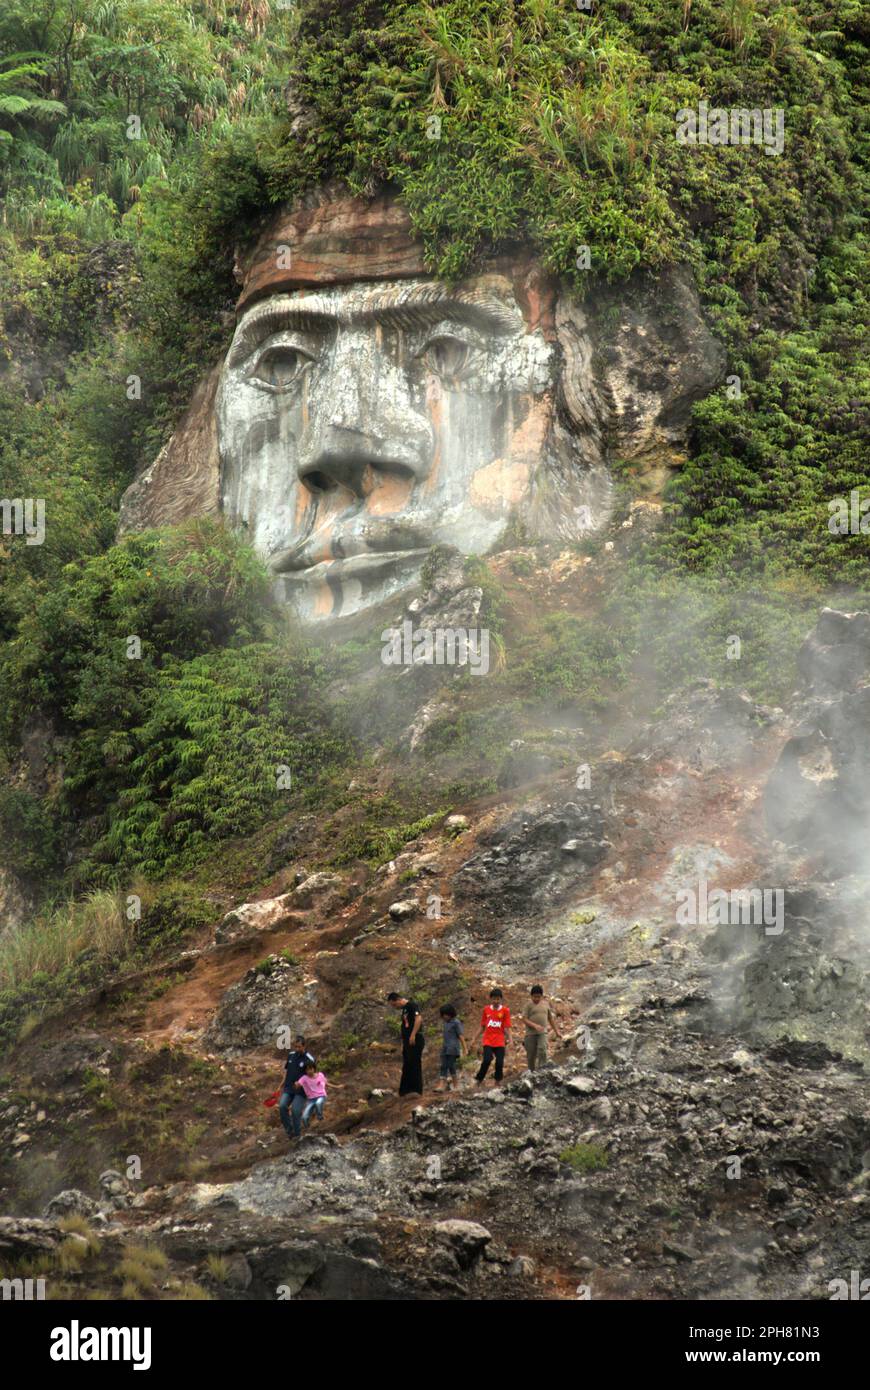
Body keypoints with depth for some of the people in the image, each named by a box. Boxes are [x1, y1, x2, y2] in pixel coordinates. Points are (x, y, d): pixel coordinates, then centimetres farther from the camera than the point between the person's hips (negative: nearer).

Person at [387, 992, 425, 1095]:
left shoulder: (412, 1005, -8)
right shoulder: (404, 1009, 21)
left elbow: (419, 1019, -21)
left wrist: (413, 1035, -25)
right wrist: (403, 1044, 22)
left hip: (415, 1040, -10)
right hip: (407, 1042, 10)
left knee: (415, 1064, -9)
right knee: (407, 1066, 10)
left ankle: (416, 1090, -9)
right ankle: (406, 1090, 14)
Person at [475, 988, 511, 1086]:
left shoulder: (505, 1010, 0)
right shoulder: (486, 1010, 6)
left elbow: (507, 1027, -1)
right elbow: (482, 1026, 14)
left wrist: (507, 1038, -13)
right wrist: (478, 1037, 13)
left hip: (500, 1041, 0)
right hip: (488, 1040, 0)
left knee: (499, 1063, -4)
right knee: (486, 1060, -15)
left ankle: (497, 1082, 12)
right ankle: (478, 1080, -2)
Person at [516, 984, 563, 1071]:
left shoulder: (545, 1004, 11)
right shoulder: (529, 1005, 0)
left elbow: (551, 1018, 19)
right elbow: (524, 1019, -7)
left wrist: (557, 1031, 18)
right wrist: (535, 1025, -21)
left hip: (542, 1033, 1)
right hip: (531, 1034, -1)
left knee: (542, 1050, -22)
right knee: (531, 1055, 4)